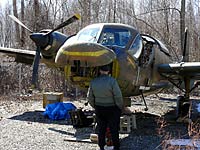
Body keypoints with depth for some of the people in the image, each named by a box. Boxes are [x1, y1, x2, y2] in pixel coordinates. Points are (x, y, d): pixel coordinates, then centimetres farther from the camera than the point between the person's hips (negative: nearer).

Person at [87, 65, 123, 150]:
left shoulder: (93, 82, -7)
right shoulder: (112, 81, -20)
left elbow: (90, 97, 1)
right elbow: (118, 97, -18)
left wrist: (95, 107, 15)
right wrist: (120, 107, -3)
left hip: (99, 109, 3)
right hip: (112, 109, -3)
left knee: (101, 129, 15)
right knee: (114, 129, 10)